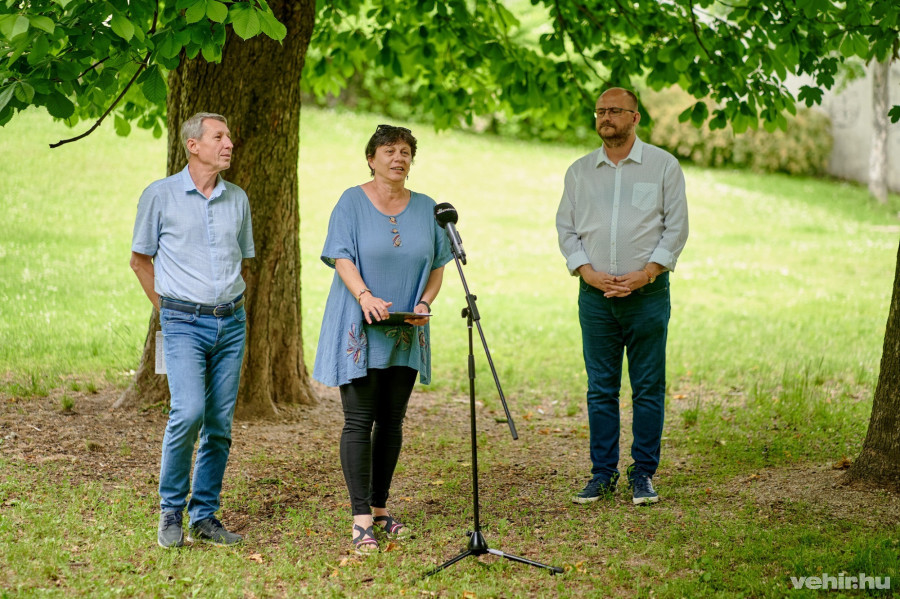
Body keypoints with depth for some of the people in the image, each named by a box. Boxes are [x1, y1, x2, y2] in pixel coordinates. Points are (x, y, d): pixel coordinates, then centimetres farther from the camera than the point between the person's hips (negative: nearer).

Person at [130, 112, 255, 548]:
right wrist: (170, 310, 6)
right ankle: (171, 512, -2)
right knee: (189, 413, -19)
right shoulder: (160, 195, -1)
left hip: (231, 321, 4)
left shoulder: (237, 199, 11)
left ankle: (205, 517, 13)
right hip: (184, 323, -4)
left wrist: (230, 305, 15)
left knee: (220, 423, 3)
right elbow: (140, 259, 7)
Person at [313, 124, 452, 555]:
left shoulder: (425, 208, 10)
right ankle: (361, 519, -8)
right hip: (359, 329, -4)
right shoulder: (352, 202, -2)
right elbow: (342, 258, -11)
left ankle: (380, 508, 19)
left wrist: (424, 304, -7)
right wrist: (365, 297, -28)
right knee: (359, 421, -8)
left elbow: (437, 266, 12)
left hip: (405, 334, 4)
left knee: (392, 422, 9)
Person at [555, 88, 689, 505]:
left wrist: (644, 274, -11)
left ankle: (643, 474, 7)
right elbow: (565, 228, 10)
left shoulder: (663, 166, 3)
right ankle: (603, 473, 12)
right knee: (600, 388, 5)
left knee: (648, 388, -1)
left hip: (647, 293, -2)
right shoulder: (580, 171, 11)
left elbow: (676, 227, 0)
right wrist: (587, 271, -6)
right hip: (595, 295, 2)